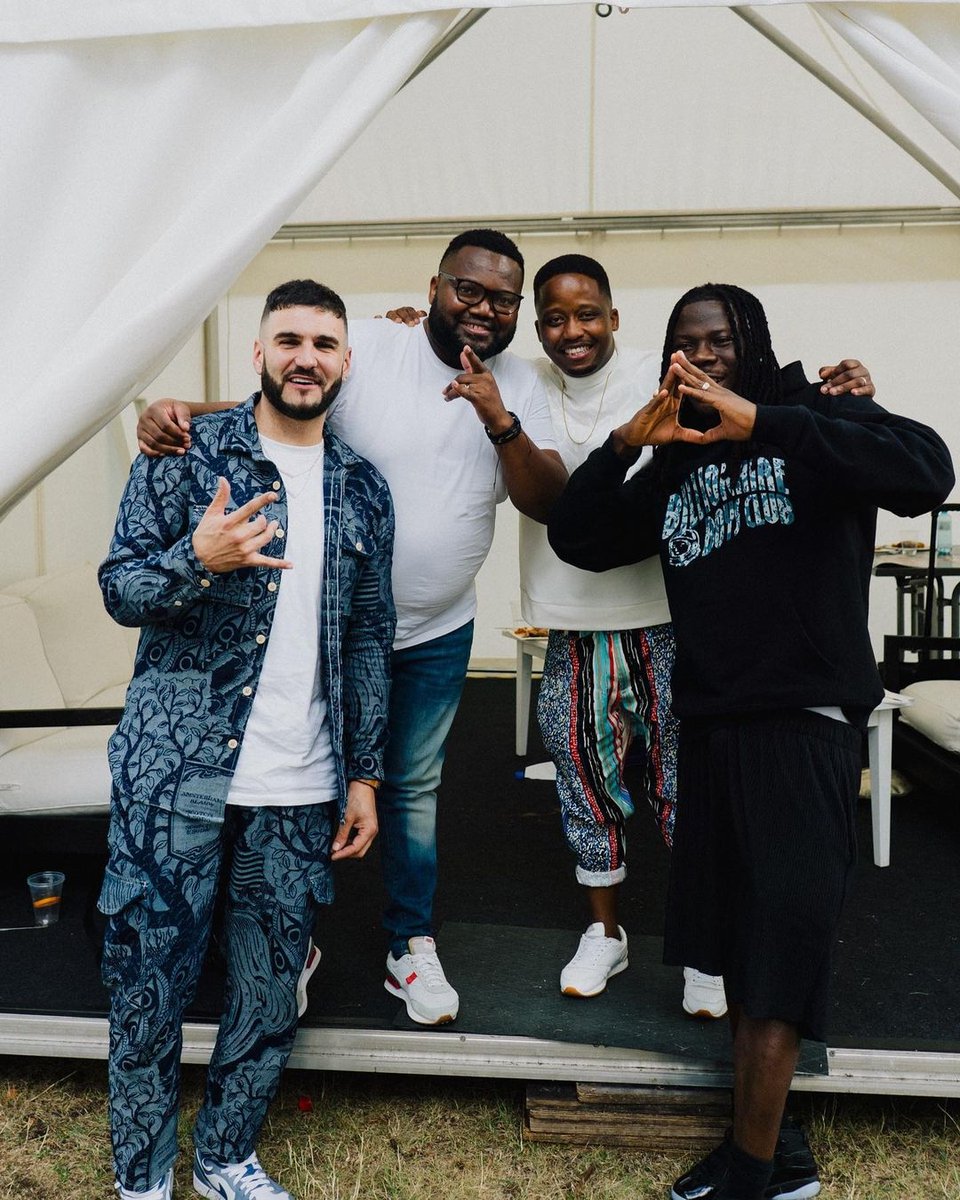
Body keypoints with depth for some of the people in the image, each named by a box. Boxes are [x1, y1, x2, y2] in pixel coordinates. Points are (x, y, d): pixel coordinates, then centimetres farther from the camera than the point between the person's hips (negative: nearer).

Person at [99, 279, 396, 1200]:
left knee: (270, 993, 12)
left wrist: (364, 775, 9)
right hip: (175, 773, -3)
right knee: (148, 979, 5)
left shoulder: (362, 491, 8)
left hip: (301, 790, 3)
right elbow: (119, 589, -4)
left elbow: (369, 638, 12)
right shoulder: (186, 454, -1)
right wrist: (198, 559, -25)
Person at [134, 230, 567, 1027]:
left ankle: (412, 945, 35)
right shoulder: (366, 350, -13)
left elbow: (548, 503, -9)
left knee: (415, 785, 16)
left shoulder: (519, 386, -1)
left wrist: (499, 420, -24)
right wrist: (178, 412, -36)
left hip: (437, 633, 3)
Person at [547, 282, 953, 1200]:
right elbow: (575, 539, 11)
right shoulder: (675, 464, 14)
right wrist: (627, 443, -4)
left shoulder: (816, 419, -2)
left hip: (805, 720, -6)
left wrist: (759, 421, -26)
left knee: (783, 928, -5)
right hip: (708, 723, 6)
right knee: (734, 940, 10)